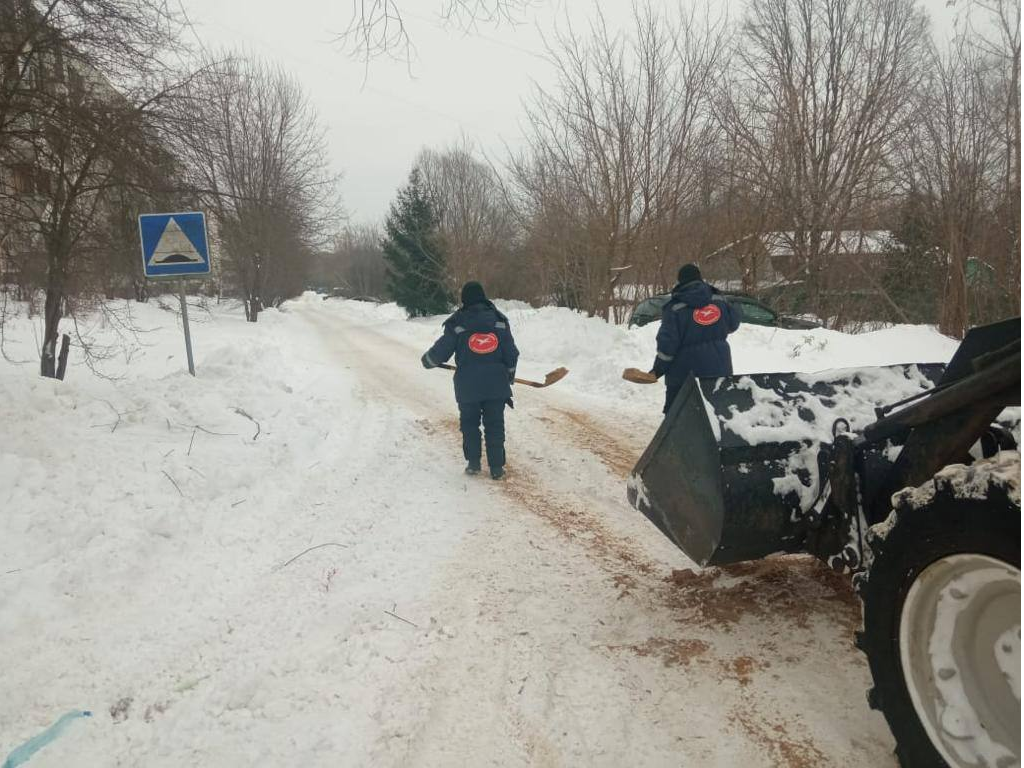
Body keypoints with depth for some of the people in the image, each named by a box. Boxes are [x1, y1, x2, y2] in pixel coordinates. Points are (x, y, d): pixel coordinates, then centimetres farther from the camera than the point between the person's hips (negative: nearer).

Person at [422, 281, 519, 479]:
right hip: (496, 384, 2)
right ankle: (497, 467, 8)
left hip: (468, 386, -1)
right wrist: (509, 377, 17)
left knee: (469, 424, 15)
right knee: (495, 425, 8)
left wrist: (427, 361, 21)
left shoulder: (457, 323, -5)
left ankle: (473, 463, 17)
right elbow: (511, 353, 4)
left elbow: (441, 350, 0)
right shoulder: (499, 320, 2)